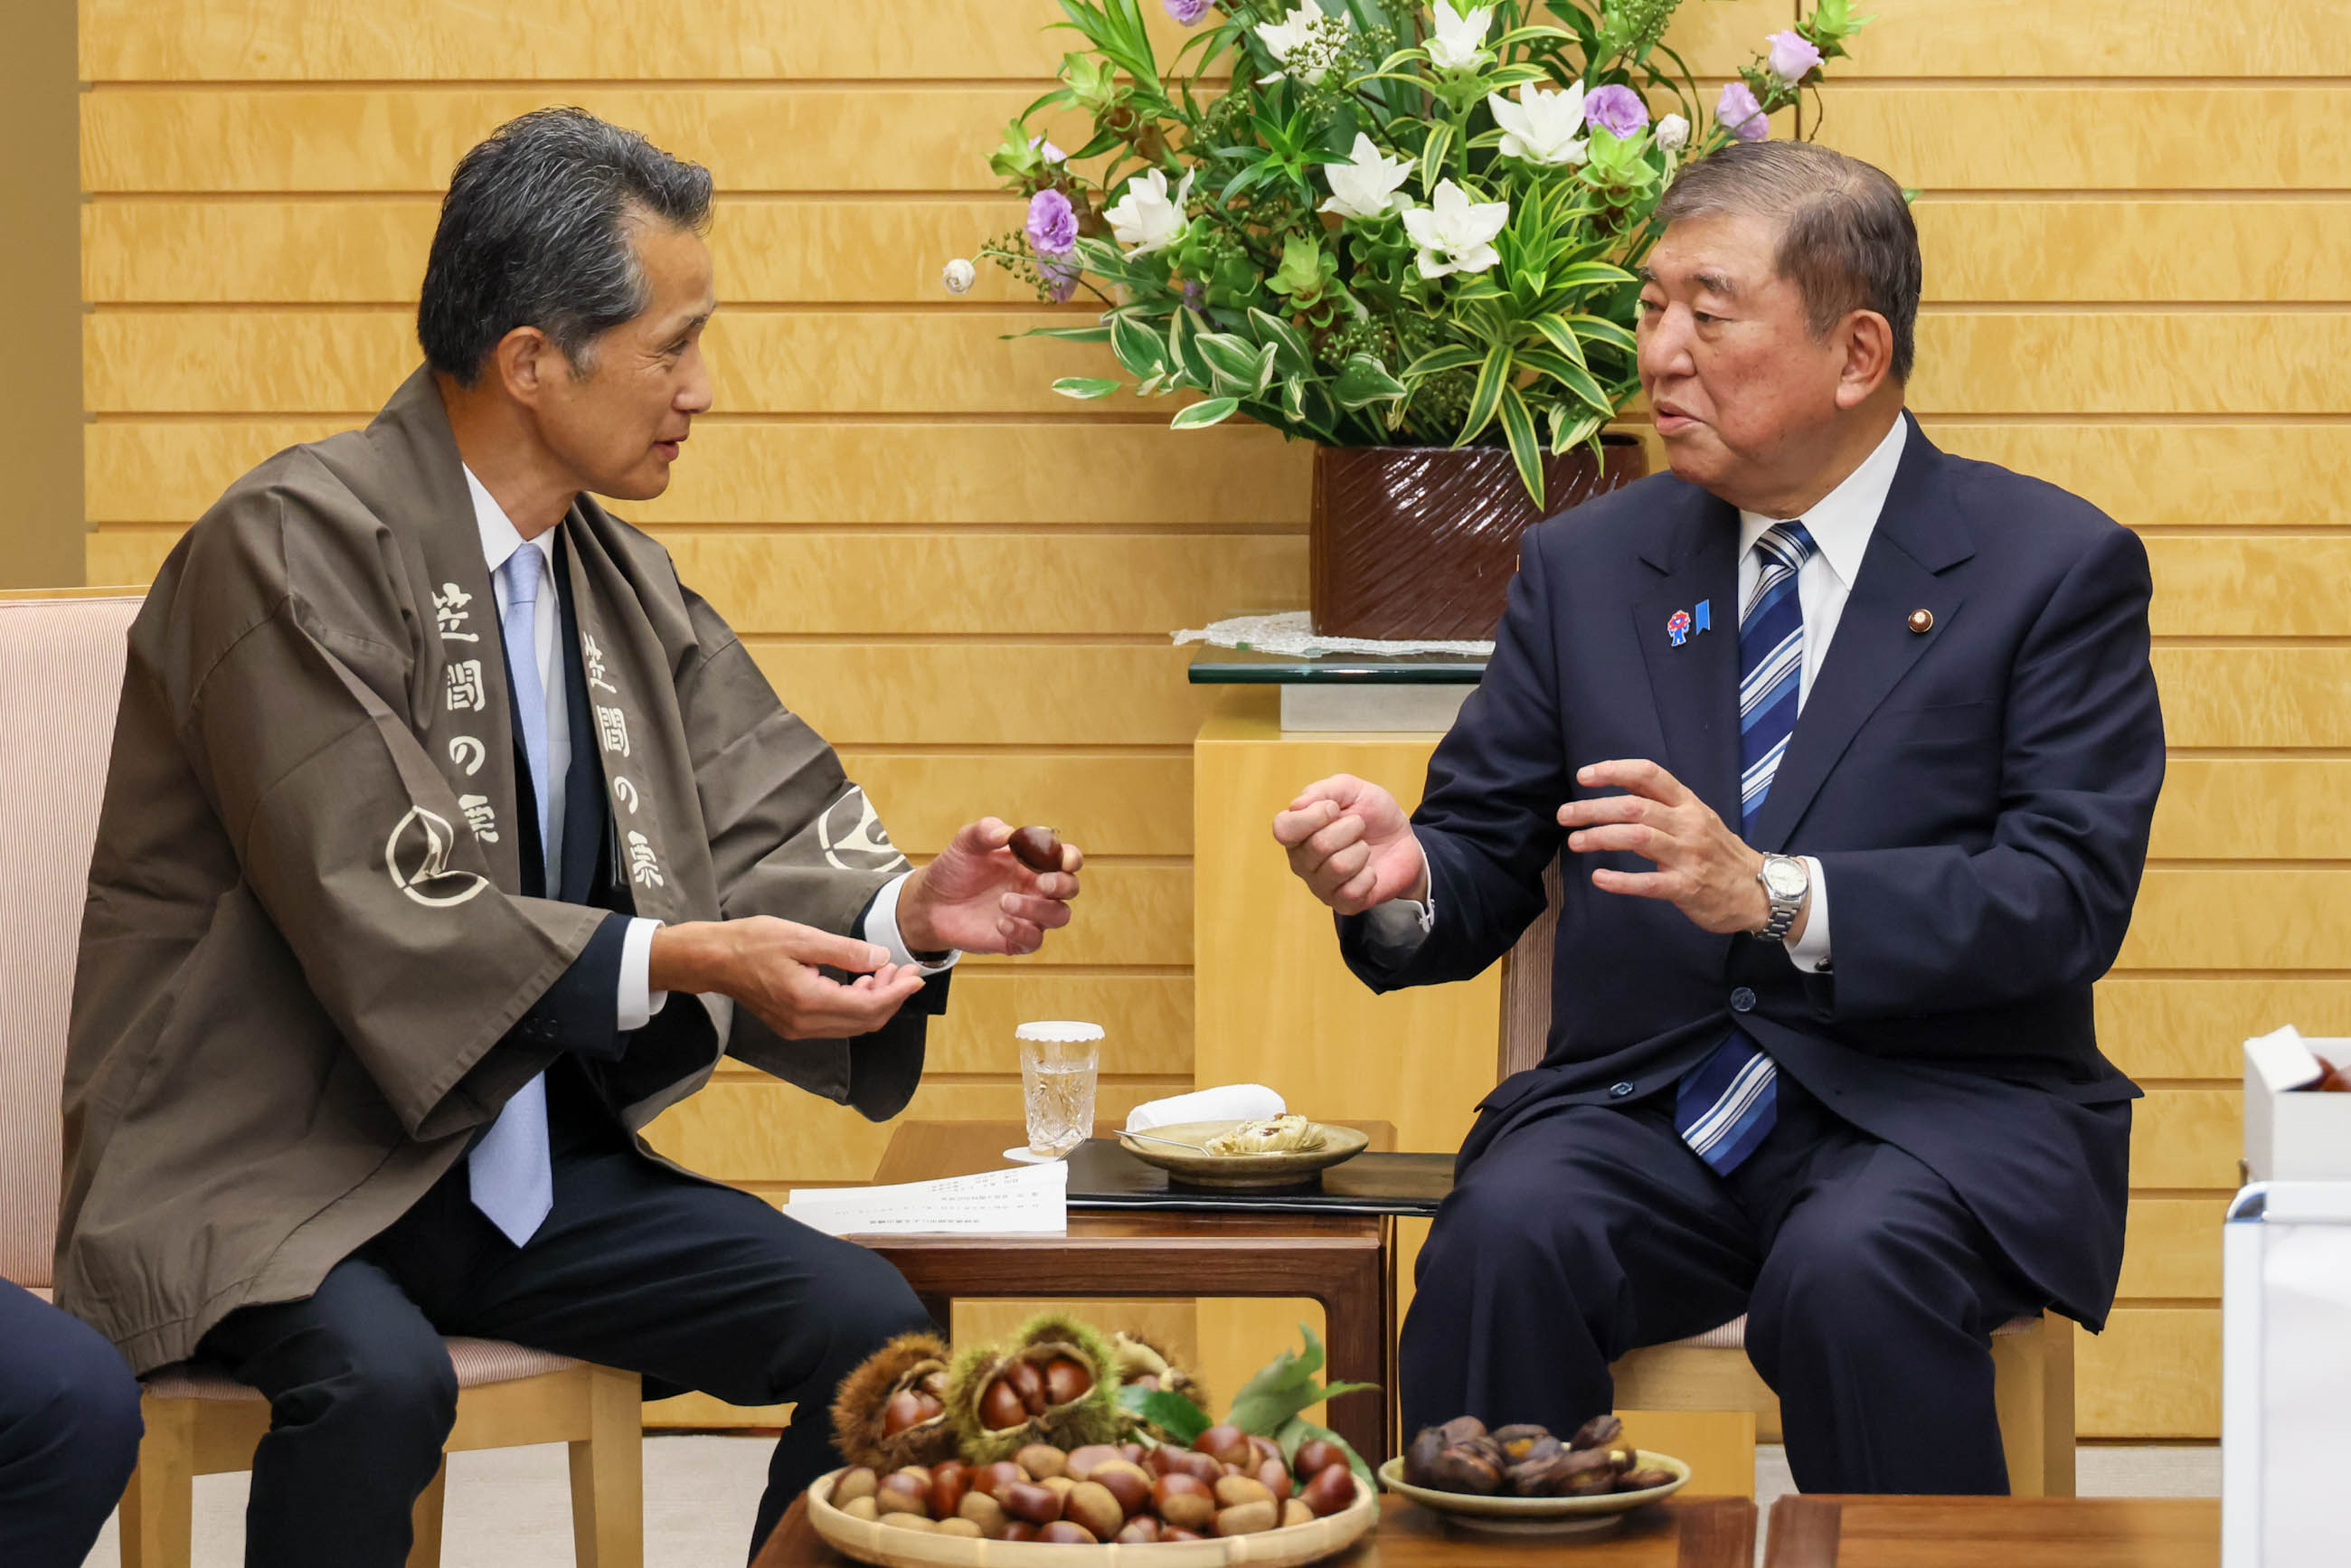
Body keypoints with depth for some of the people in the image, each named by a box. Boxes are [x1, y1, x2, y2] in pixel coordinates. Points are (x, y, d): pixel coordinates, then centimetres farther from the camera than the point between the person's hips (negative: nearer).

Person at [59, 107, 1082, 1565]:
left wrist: (908, 909, -13)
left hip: (531, 1164, 7)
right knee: (378, 1378, -36)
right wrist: (677, 959, -29)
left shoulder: (621, 578, 10)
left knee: (874, 1329, -10)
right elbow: (380, 923, -22)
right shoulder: (294, 547, -14)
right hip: (276, 1172, -7)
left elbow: (758, 834, 8)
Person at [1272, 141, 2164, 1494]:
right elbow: (1488, 858, 13)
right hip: (1649, 1107, 3)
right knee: (1505, 1238, -29)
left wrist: (1780, 897, -24)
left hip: (1935, 1106, -3)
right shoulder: (1586, 566, 14)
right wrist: (1406, 878, -12)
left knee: (1847, 1272, -35)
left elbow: (2071, 892, -10)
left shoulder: (2055, 564, 1)